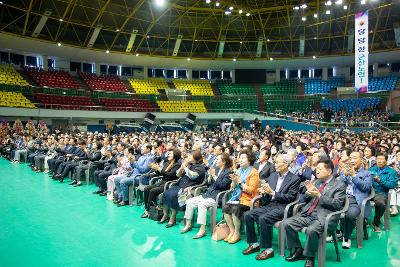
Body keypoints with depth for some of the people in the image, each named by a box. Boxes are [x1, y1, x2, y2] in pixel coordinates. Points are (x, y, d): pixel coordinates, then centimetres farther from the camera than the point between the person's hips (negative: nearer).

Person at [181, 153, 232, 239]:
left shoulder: (228, 172, -5)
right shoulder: (216, 169, 16)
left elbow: (222, 185, -15)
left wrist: (214, 176, -14)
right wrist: (210, 175, -3)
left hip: (217, 197, -8)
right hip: (208, 194, 8)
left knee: (202, 204, -33)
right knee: (189, 202, -3)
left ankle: (202, 230, -27)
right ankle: (188, 224, 10)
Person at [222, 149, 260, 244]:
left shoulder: (254, 172, -5)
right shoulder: (239, 171, 14)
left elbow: (251, 190, -12)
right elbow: (234, 187, 16)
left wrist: (240, 181, -17)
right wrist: (234, 181, -5)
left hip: (248, 200, -6)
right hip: (238, 197, 6)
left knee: (235, 208, -30)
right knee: (225, 207, -20)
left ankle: (237, 233, -11)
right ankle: (232, 231, -8)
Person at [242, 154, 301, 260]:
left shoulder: (295, 179, -3)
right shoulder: (273, 176, 15)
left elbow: (290, 197, -12)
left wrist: (272, 192, -20)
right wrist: (264, 192, -7)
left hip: (282, 208, -7)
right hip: (269, 205, 7)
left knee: (263, 218, -31)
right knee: (248, 215, -11)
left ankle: (268, 249, -15)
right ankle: (254, 244, 3)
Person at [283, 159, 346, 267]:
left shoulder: (339, 185, 1)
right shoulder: (316, 182, 18)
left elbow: (336, 205, -11)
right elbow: (302, 200, 19)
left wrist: (319, 195, -18)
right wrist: (308, 191, -2)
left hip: (323, 216, -6)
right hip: (307, 214, 7)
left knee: (311, 230, -35)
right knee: (287, 223, -12)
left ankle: (310, 258, -9)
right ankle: (298, 250, 8)